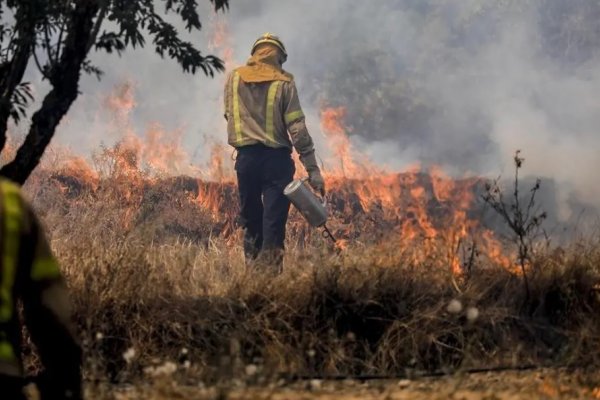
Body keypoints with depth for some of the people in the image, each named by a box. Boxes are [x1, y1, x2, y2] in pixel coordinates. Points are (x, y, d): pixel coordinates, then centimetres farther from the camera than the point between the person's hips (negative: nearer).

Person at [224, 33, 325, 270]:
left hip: (246, 157, 3)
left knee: (250, 218, 13)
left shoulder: (234, 79, 6)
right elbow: (297, 129, -8)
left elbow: (229, 114, 16)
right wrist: (313, 170, -8)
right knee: (274, 222, -3)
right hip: (276, 158, -3)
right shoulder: (284, 83, -3)